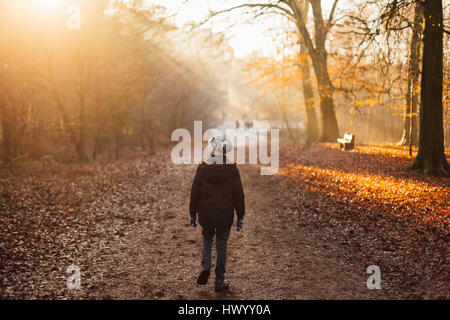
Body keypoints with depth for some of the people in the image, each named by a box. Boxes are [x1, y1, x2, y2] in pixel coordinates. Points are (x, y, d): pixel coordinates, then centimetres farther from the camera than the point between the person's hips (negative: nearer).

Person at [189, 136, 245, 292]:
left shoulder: (202, 168, -6)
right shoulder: (232, 169, -8)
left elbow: (195, 193, -1)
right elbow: (239, 195, -4)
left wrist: (192, 214, 10)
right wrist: (240, 217, 6)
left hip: (206, 214, 1)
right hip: (225, 215, -1)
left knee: (207, 240, 23)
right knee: (221, 246, 10)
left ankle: (206, 266, 0)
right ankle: (220, 281, 14)